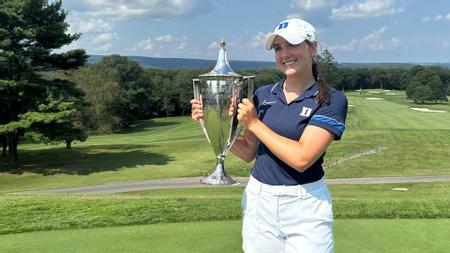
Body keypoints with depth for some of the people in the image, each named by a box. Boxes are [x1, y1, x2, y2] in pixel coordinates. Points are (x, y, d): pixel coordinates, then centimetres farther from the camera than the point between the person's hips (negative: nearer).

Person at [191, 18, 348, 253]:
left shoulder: (332, 100, -10)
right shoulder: (263, 94, 4)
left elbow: (301, 158, -20)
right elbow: (248, 152, 9)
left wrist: (254, 123, -13)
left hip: (306, 207, -4)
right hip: (258, 201, 4)